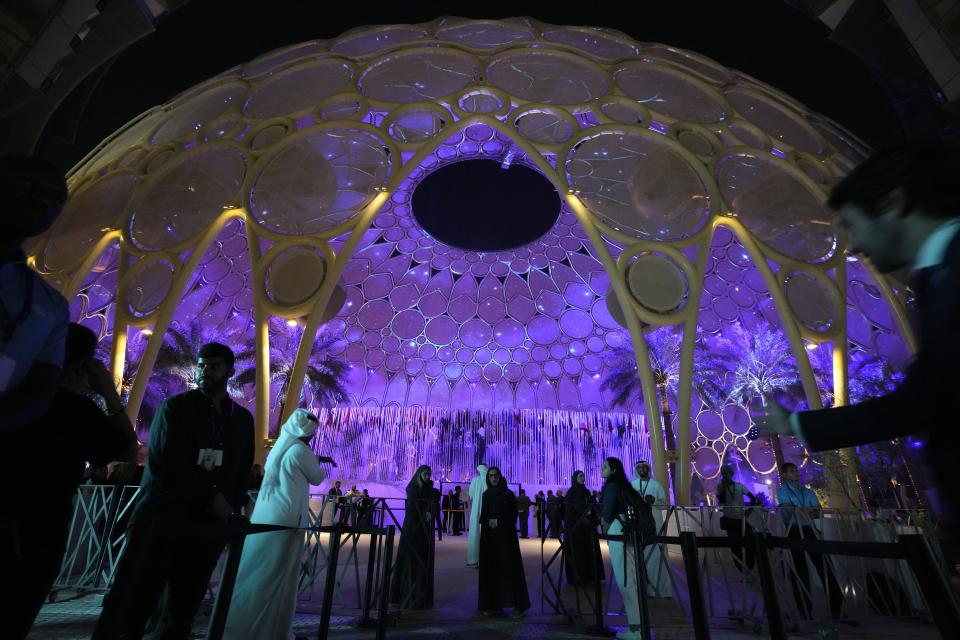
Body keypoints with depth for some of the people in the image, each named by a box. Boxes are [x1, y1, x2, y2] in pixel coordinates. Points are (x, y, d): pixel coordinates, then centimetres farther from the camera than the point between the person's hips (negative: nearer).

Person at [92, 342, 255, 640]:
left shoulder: (242, 419, 11)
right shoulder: (175, 407, 2)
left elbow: (242, 471, 13)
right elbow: (167, 461, -8)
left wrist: (231, 510, -2)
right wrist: (211, 496, -12)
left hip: (208, 525, 3)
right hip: (161, 518, -3)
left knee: (182, 613, 11)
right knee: (128, 610, -2)